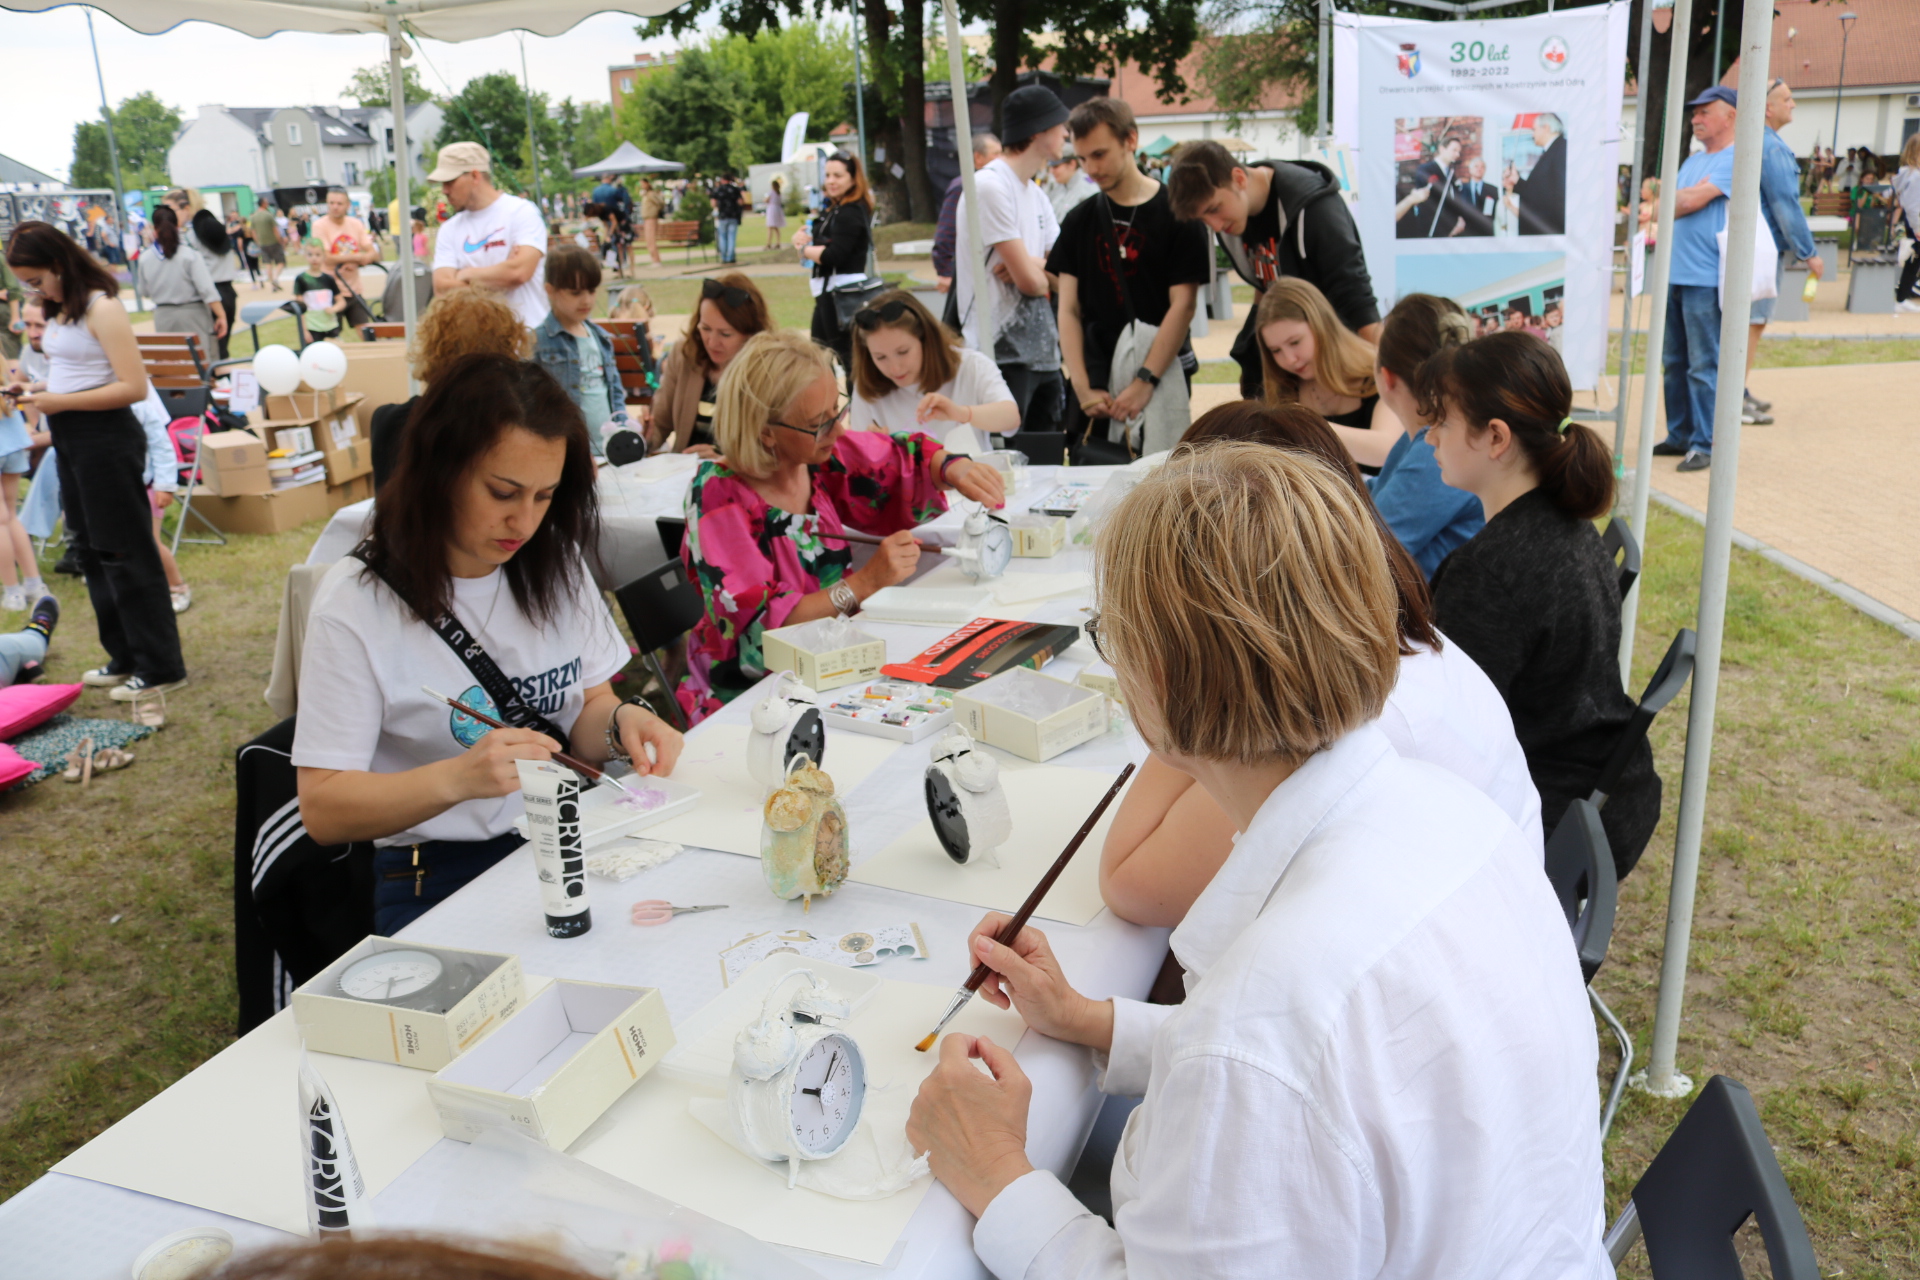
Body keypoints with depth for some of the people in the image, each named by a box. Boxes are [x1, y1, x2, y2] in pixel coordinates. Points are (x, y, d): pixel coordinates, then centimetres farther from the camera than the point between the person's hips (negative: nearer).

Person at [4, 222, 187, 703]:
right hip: (71, 439, 9)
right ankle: (125, 657, 26)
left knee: (124, 553, -4)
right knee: (89, 550, 15)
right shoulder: (60, 310, 11)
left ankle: (161, 668, 5)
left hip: (106, 437, -9)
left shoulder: (101, 307, -15)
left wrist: (60, 403, -20)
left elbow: (134, 387, -21)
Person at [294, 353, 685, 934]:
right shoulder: (356, 603, -9)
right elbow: (322, 808, -11)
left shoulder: (555, 563, 7)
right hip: (435, 882, -5)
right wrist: (456, 778, -28)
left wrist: (619, 720, -12)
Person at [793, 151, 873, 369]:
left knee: (844, 354, -8)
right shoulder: (835, 208, 17)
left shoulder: (850, 213, -15)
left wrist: (804, 249, -5)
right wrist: (803, 237, -6)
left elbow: (833, 256, -22)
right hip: (829, 291, 11)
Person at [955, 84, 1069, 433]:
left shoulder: (1035, 192, 16)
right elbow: (1030, 281, -17)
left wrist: (1031, 266, -11)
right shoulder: (990, 185, -12)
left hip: (1043, 352, 9)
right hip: (1003, 354, -9)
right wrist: (1046, 274, 6)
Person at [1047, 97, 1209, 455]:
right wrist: (1082, 388, -6)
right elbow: (1069, 310, 6)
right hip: (1094, 383, 3)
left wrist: (1144, 383, -16)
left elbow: (1183, 305, -7)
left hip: (1160, 379, -3)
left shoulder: (1176, 212, -1)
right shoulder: (1080, 220, 11)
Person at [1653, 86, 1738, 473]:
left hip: (1706, 279, -8)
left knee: (1704, 366, -6)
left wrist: (1676, 200, 2)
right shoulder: (1692, 161, 20)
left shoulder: (1735, 159, -7)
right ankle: (1680, 435, 20)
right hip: (1675, 276, 8)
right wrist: (1688, 198, -2)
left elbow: (1691, 201, -15)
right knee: (1674, 362, 11)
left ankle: (1706, 445, -1)